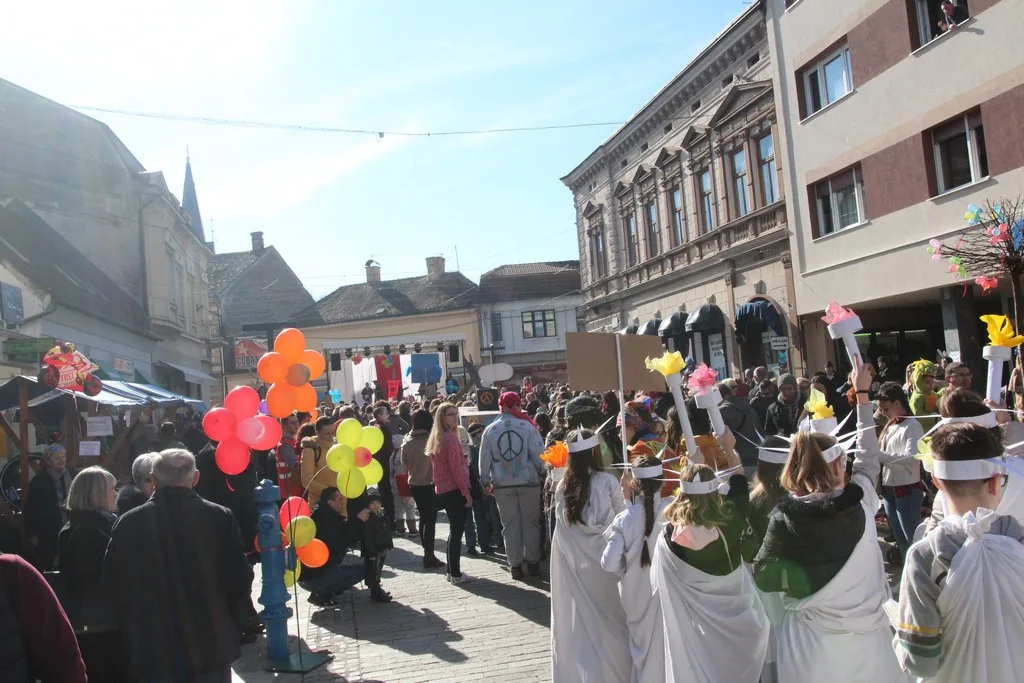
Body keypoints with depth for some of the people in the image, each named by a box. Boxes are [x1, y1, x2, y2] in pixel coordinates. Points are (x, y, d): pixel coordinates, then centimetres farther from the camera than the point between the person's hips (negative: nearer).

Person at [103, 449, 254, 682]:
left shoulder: (127, 524, -4)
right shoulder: (219, 517, -9)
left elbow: (114, 583, 4)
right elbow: (239, 578, -7)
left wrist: (133, 632, 16)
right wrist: (233, 629, 7)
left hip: (153, 649, 1)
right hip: (212, 645, -1)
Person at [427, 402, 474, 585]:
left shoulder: (436, 439, 12)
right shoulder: (450, 438, -16)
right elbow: (456, 468, -19)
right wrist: (467, 493, -16)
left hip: (442, 490, 9)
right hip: (455, 490, -9)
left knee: (454, 531, 18)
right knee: (457, 532, -3)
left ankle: (452, 571, 24)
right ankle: (456, 575, 2)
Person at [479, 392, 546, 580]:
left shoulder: (490, 430, -1)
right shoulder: (527, 426, -8)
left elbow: (484, 459, 3)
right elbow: (539, 454, -7)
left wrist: (485, 482, 14)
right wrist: (542, 473, 7)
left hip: (502, 484, 2)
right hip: (528, 481, -1)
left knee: (510, 524, 9)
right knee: (531, 522, 11)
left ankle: (515, 565, 13)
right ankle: (533, 562, 16)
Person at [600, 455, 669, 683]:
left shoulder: (626, 517, -16)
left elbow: (609, 563, -17)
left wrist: (627, 570, 1)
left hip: (637, 596, 1)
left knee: (642, 649, 22)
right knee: (665, 651, 18)